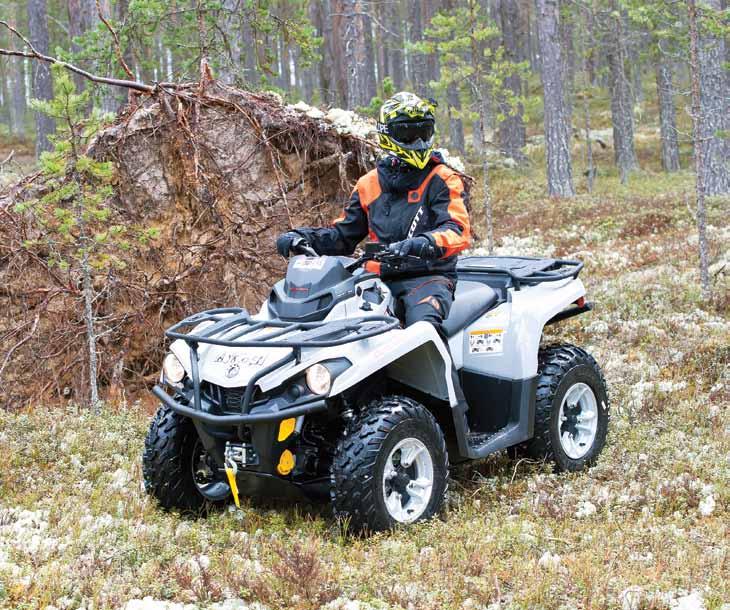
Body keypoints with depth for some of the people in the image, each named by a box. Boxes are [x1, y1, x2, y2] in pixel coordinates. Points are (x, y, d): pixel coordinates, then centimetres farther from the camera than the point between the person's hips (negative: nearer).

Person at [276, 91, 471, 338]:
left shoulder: (442, 179, 2)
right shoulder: (369, 184, 17)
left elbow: (458, 230, -12)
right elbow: (344, 234, 23)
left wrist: (422, 244, -33)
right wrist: (302, 237, 5)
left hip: (428, 278, -4)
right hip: (380, 279, 4)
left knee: (422, 325, -37)